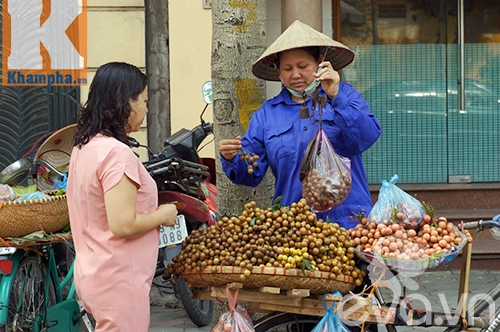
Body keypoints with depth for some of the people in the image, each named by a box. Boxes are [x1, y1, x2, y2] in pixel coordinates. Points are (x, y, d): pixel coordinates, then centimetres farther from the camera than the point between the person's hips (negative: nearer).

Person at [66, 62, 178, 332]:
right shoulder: (117, 153, -19)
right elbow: (124, 225, -24)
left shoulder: (84, 147, 10)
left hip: (92, 274, 9)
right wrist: (162, 216, -8)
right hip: (118, 282, -9)